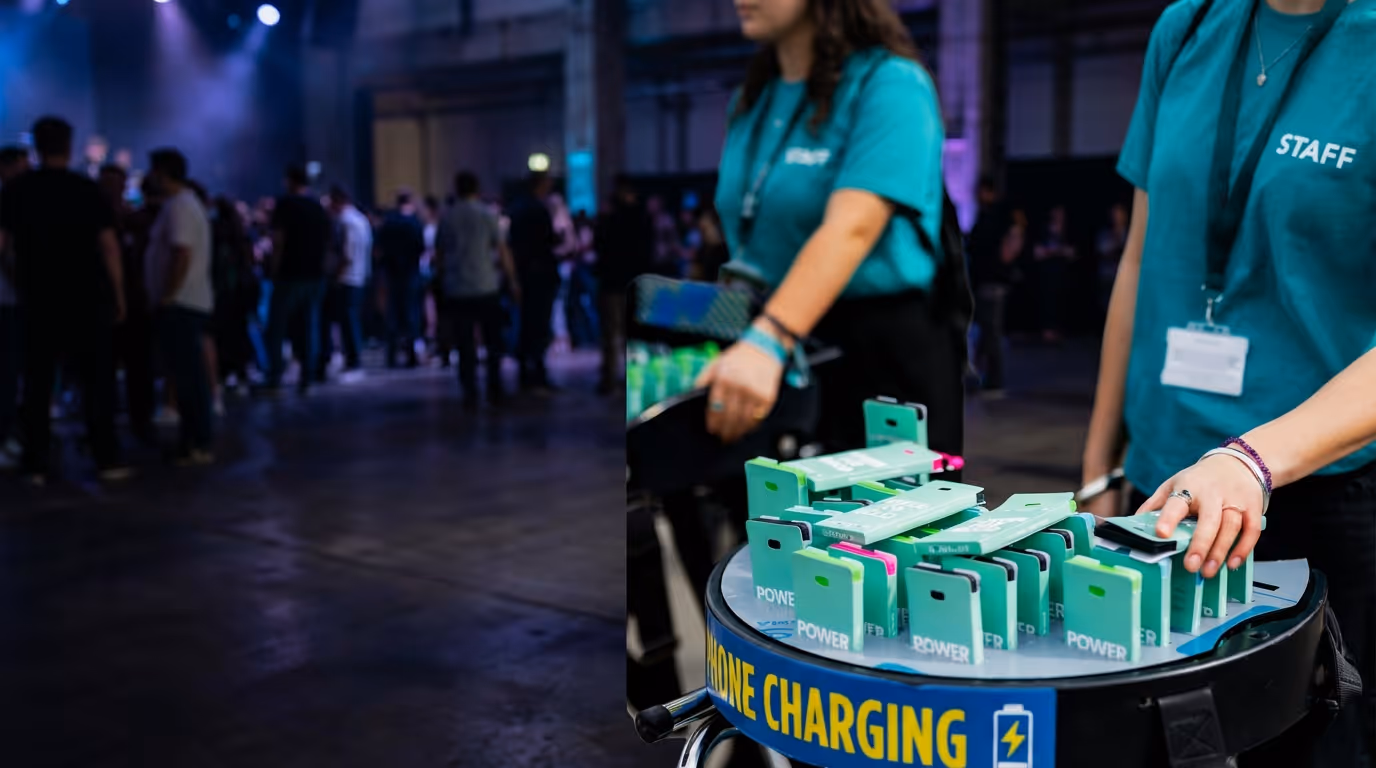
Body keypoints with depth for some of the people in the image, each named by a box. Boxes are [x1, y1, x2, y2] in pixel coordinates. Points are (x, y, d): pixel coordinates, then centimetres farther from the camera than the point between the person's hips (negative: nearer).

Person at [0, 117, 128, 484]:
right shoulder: (87, 189, -4)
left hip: (38, 300, 2)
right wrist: (118, 295, 0)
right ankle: (107, 459, 3)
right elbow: (109, 247, -6)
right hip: (86, 299, -2)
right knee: (97, 379, 5)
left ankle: (35, 464, 9)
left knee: (37, 382, 8)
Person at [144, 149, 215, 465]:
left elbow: (182, 255, -24)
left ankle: (198, 445, -6)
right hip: (187, 303, 10)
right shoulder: (184, 202, 18)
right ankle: (194, 440, 17)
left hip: (180, 305, -10)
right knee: (189, 375, 12)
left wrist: (167, 296, -19)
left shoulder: (179, 206, -14)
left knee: (188, 376, -8)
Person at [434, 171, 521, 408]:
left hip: (456, 291, 1)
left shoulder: (446, 218, 3)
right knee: (493, 344, 11)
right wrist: (513, 281, 3)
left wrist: (441, 281, 16)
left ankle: (470, 396, 1)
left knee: (465, 346, 4)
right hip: (486, 288, -1)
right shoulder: (487, 215, -2)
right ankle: (494, 391, 9)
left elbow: (439, 255, 6)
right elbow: (502, 251, -4)